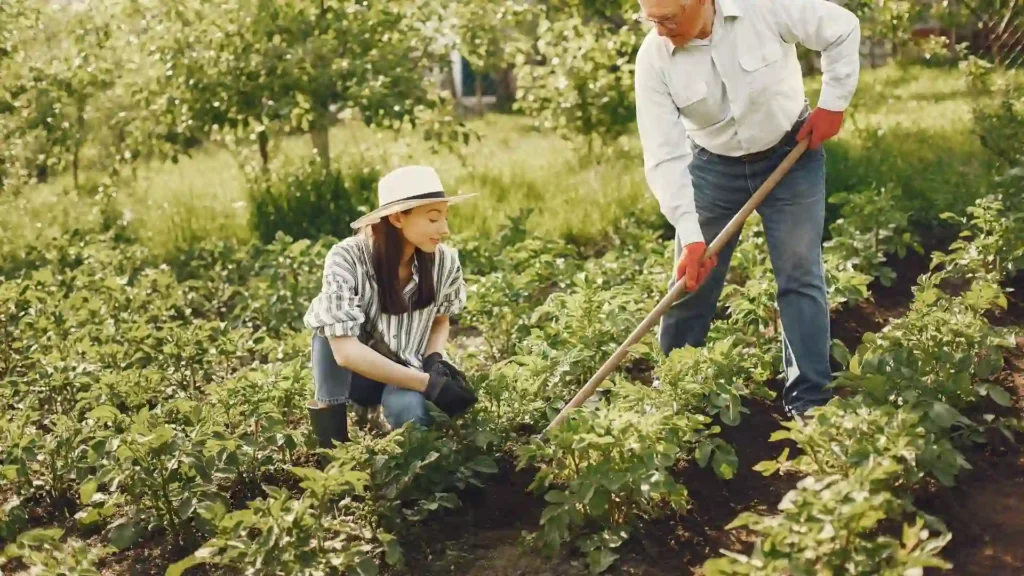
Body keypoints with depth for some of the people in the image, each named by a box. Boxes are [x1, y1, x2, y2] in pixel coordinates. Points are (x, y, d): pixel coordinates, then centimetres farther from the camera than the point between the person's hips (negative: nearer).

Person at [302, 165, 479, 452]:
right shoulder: (347, 259, -26)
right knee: (329, 318, -31)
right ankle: (330, 432, -19)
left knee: (408, 410, -34)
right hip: (352, 372, -1)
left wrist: (435, 360, -17)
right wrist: (430, 383, -35)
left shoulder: (445, 261, -15)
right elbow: (345, 350, -32)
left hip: (405, 372, 1)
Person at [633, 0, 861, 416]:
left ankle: (809, 401, 4)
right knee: (690, 282, 6)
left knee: (800, 276, -3)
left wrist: (833, 104, -12)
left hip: (791, 153, -1)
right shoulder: (654, 58, -21)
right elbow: (664, 158, -23)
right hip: (714, 166, 2)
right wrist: (690, 237, -29)